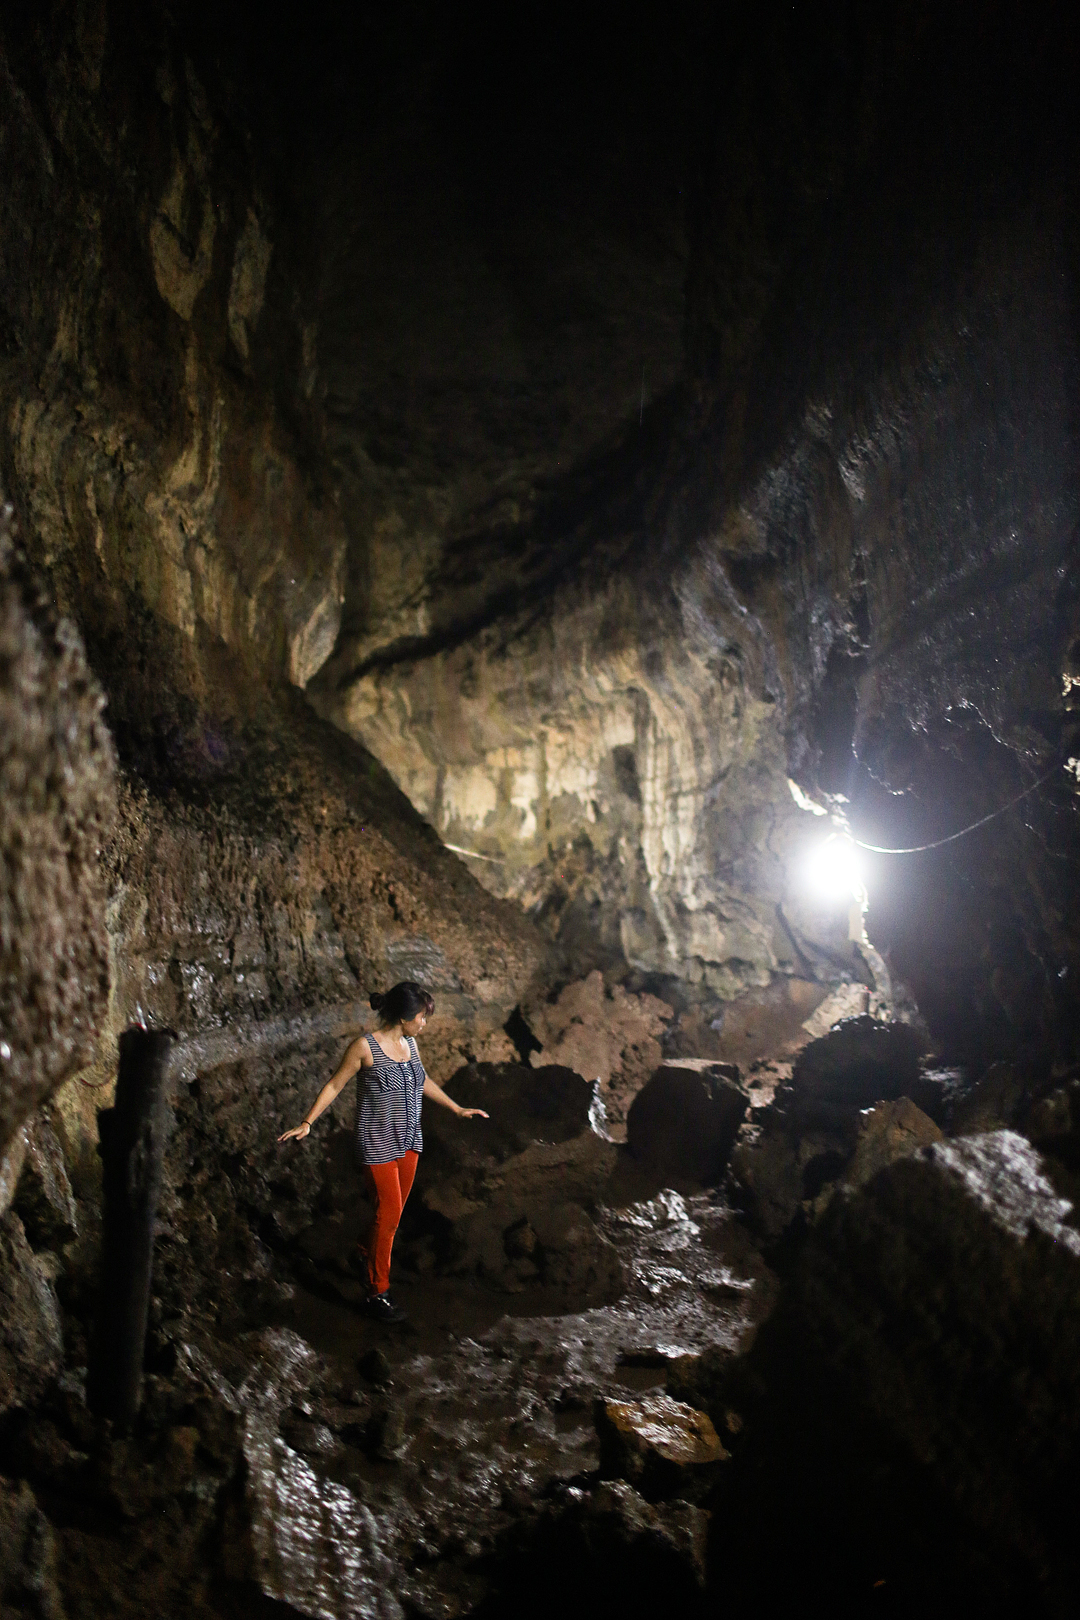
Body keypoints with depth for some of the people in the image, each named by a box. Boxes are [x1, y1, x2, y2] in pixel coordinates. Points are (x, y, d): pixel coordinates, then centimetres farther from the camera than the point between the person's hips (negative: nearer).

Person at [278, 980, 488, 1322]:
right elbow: (334, 1085, -9)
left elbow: (423, 1081, 20)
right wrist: (307, 1122, -15)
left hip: (408, 1141, 7)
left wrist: (457, 1108, 27)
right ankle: (378, 1293, 7)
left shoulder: (409, 1043, 4)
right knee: (389, 1213, -5)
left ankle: (370, 1256, 40)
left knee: (394, 1211, 14)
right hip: (378, 1144, -6)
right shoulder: (366, 1047, -15)